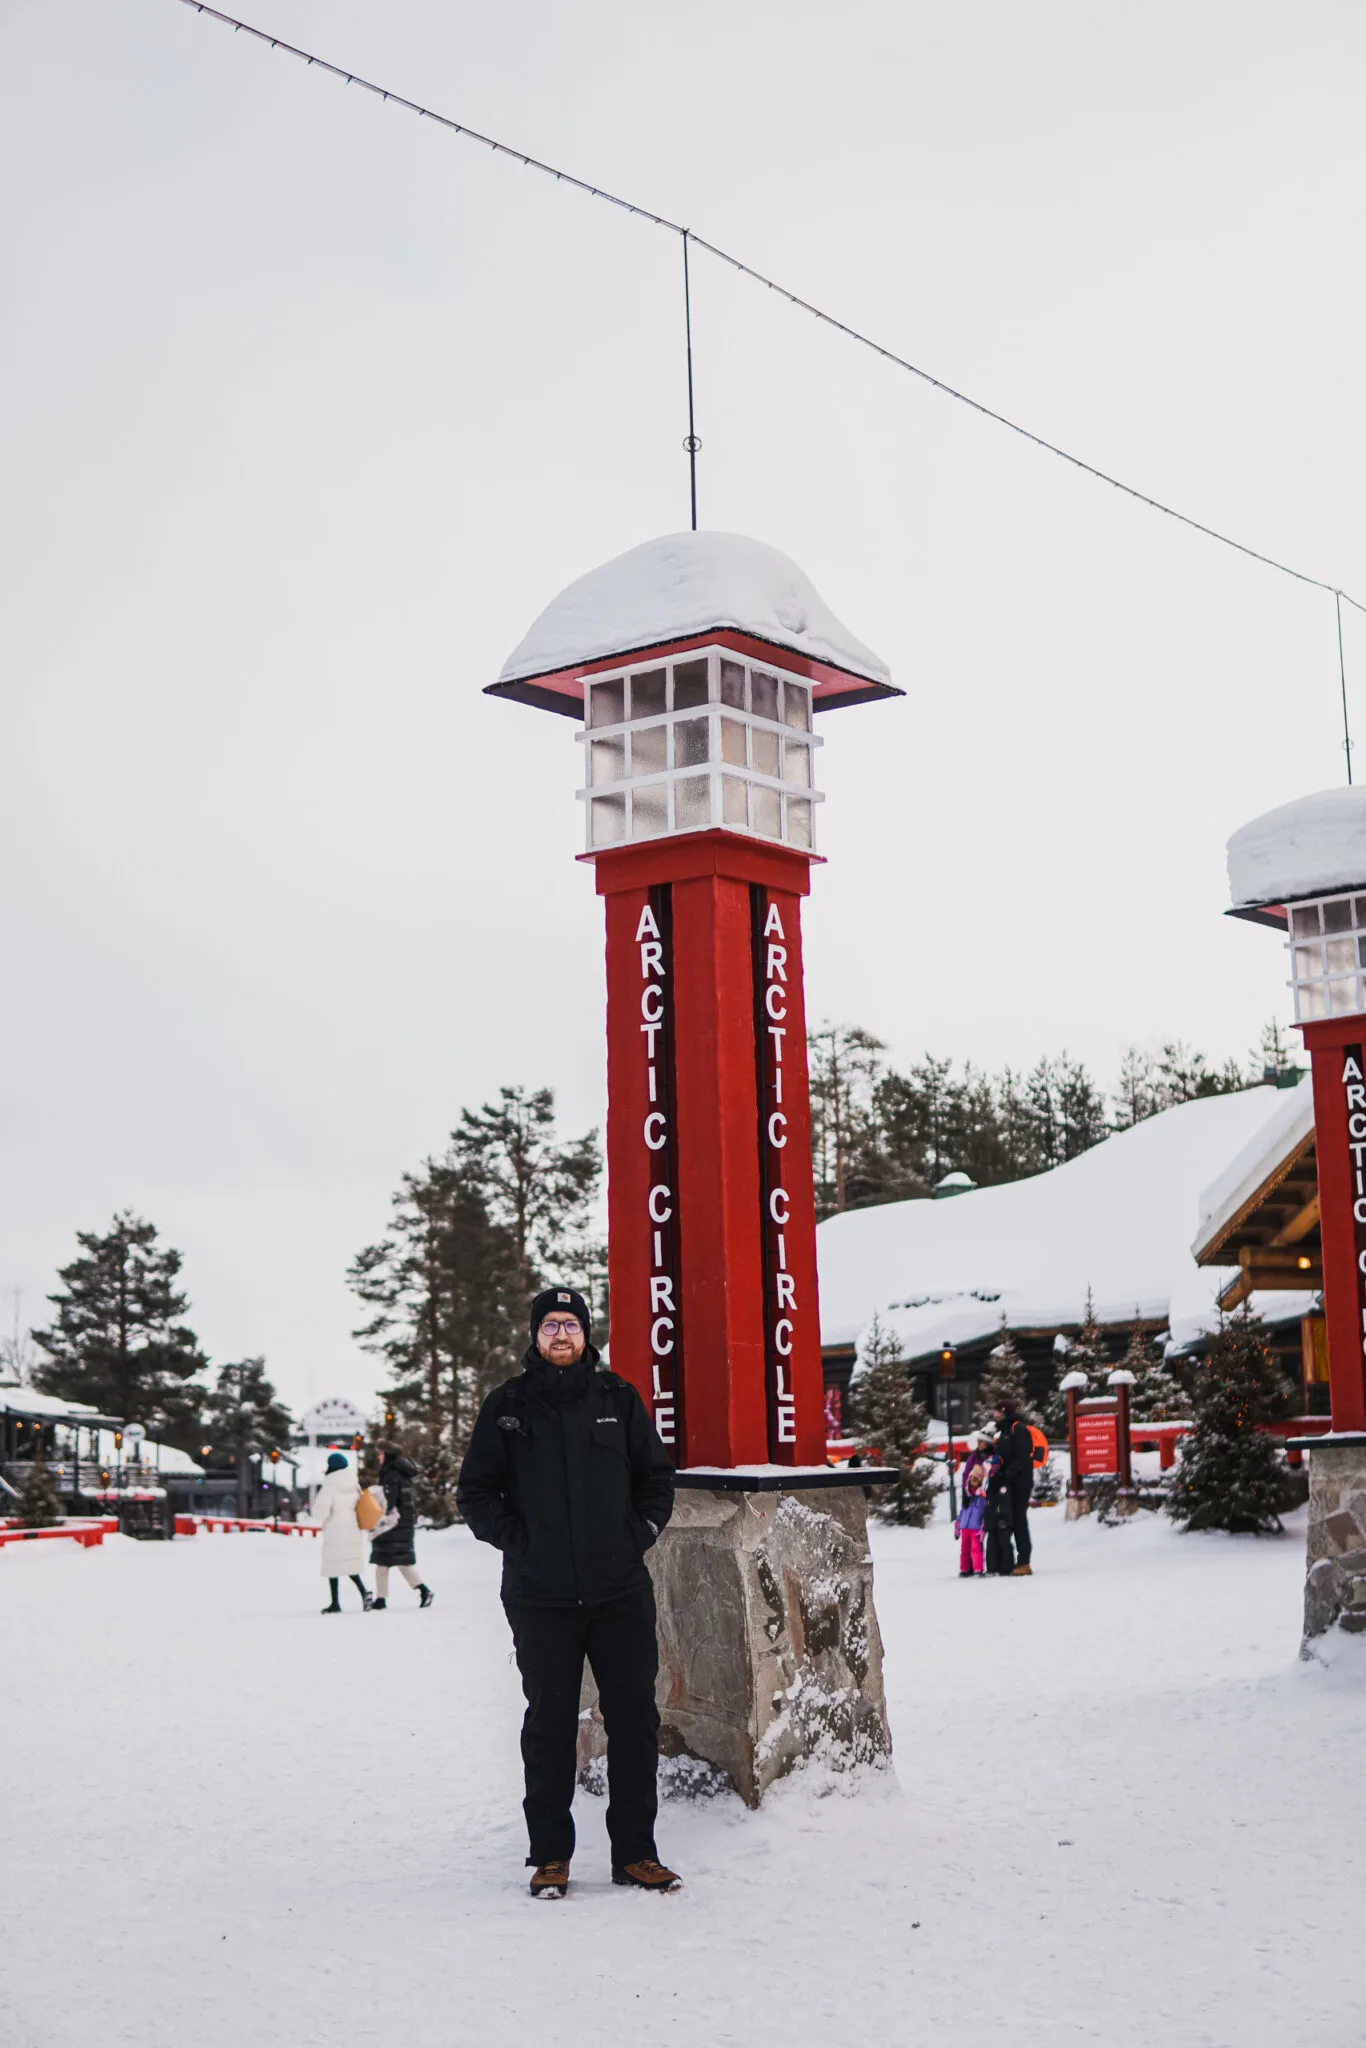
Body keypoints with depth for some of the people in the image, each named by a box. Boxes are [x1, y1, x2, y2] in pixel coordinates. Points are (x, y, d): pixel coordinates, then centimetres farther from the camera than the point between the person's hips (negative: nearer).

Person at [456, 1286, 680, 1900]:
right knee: (550, 1726, 4)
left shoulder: (618, 1399, 7)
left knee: (635, 1721, 2)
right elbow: (475, 1491, 7)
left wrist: (637, 1535, 0)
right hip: (541, 1598, -1)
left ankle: (635, 1852, 12)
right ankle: (549, 1856, 14)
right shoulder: (507, 1407, 4)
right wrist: (518, 1540, -4)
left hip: (621, 1594, 1)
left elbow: (657, 1477, 13)